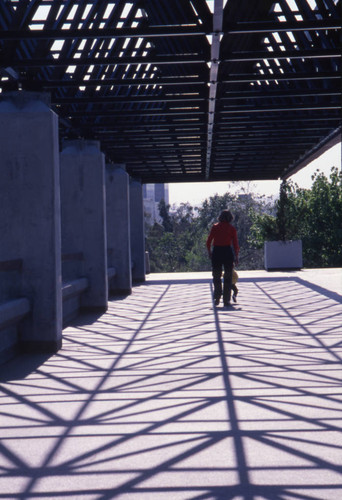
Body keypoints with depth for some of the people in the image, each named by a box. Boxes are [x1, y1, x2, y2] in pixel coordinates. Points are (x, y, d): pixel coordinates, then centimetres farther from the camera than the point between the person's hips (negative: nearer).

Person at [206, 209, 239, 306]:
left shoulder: (215, 227, 3)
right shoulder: (232, 228, 1)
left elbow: (208, 242, -1)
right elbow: (235, 244, -2)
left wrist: (209, 252, 12)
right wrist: (236, 256, 5)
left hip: (216, 252, 1)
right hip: (228, 252, -1)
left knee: (216, 276, 12)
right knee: (228, 277, 8)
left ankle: (217, 297, -2)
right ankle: (226, 300, 6)